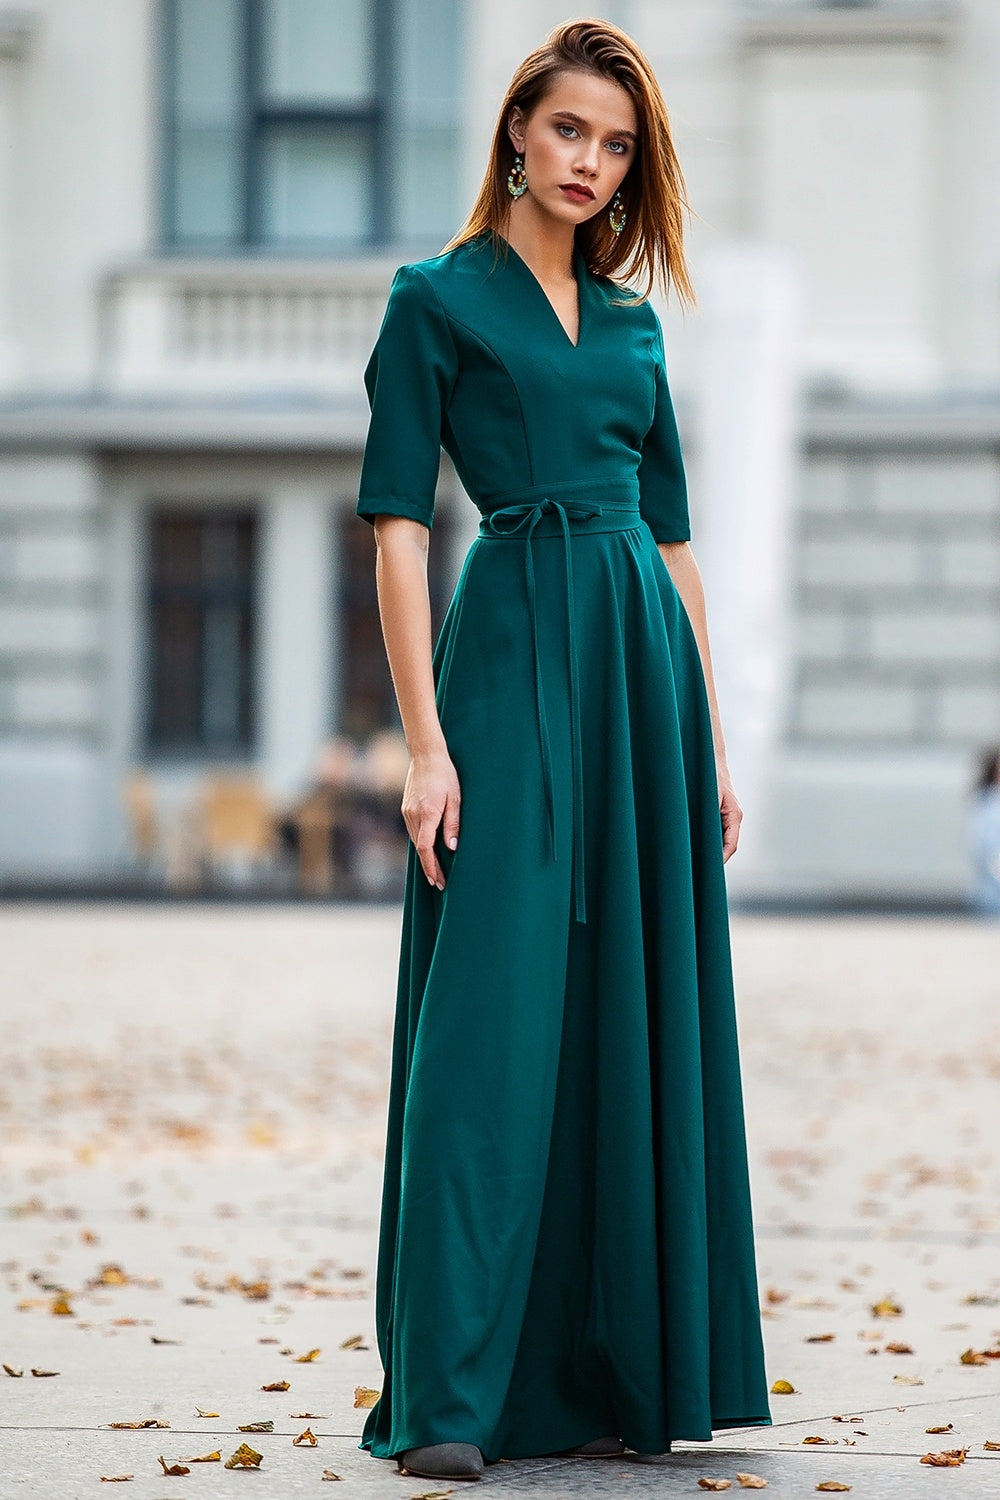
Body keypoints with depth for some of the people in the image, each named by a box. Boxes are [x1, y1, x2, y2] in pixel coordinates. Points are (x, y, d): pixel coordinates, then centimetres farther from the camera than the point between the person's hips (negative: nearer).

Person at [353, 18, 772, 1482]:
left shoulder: (632, 321, 17)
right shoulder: (437, 299, 1)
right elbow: (398, 525, -5)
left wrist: (712, 743, 13)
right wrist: (425, 741, -14)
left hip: (646, 662, 6)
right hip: (512, 658, -6)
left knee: (638, 1018, 5)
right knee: (495, 1012, -10)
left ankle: (608, 1374, 13)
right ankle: (448, 1397, -9)